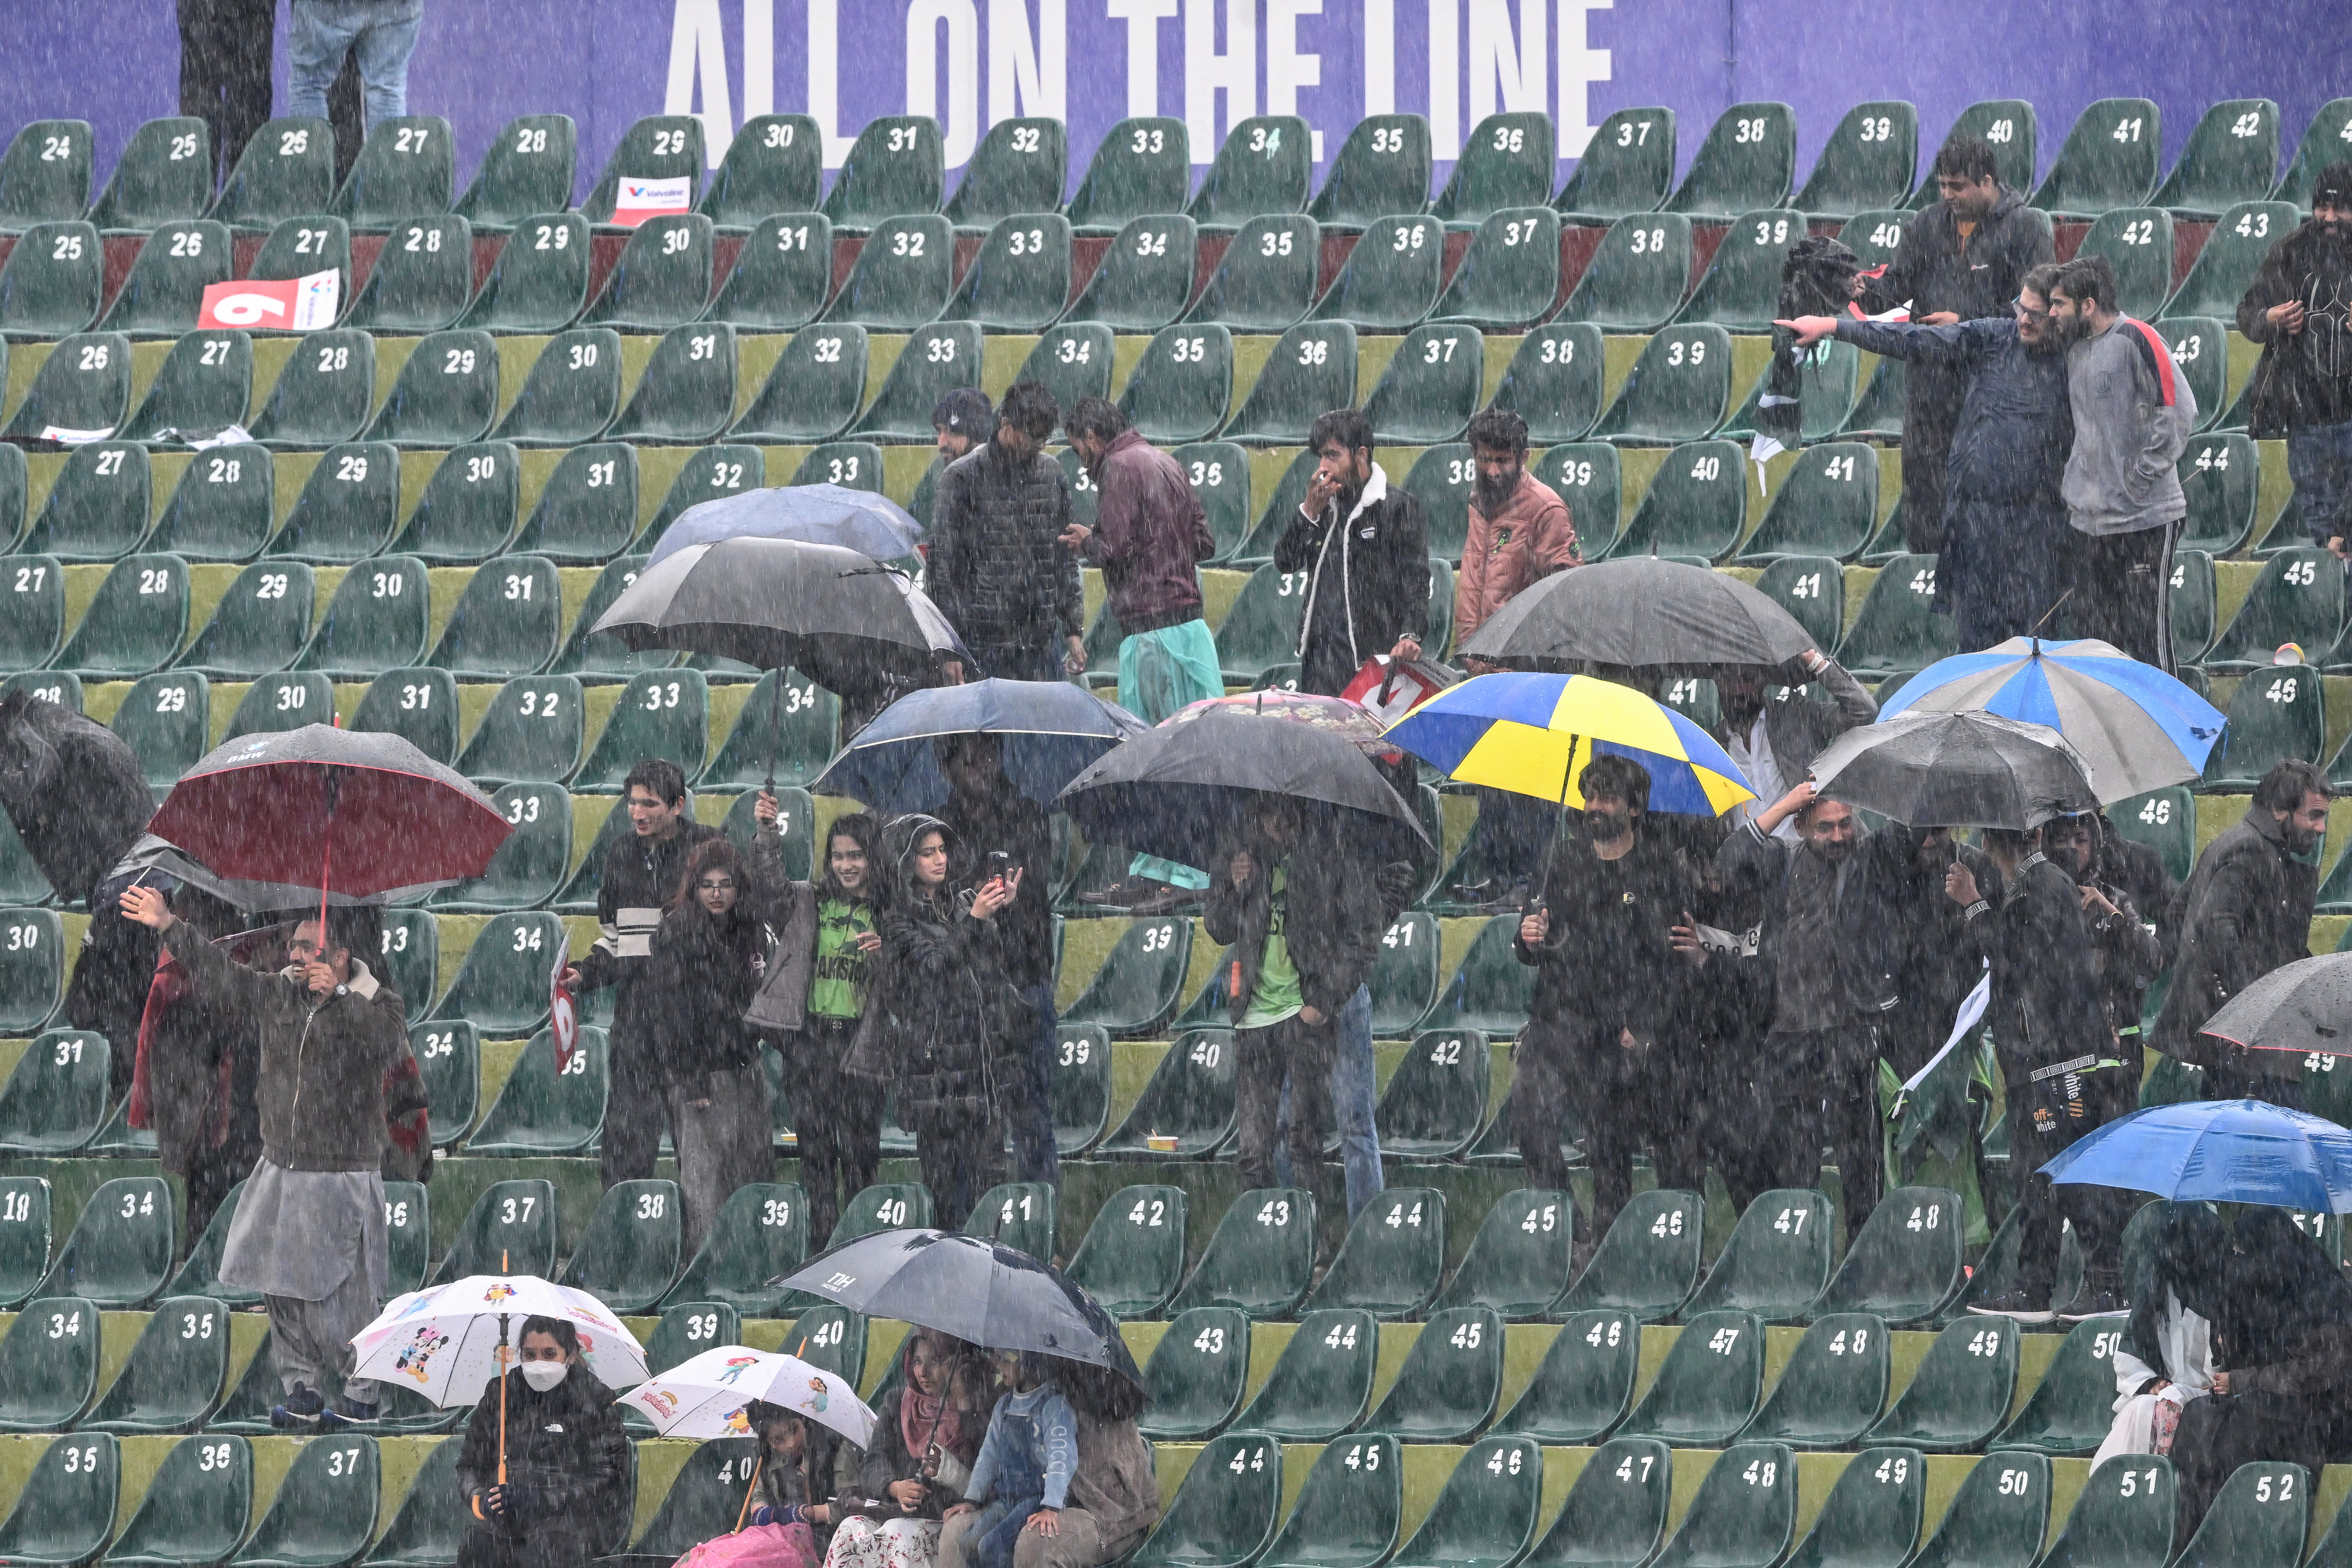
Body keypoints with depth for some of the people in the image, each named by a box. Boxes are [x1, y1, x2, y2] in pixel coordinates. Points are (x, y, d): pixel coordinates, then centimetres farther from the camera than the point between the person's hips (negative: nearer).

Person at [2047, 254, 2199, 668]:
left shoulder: (2136, 341, -12)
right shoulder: (2077, 349, 14)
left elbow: (2179, 412, -16)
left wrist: (2141, 476, -15)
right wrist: (2073, 485, 15)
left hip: (2144, 518, -8)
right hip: (2088, 521, 8)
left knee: (2146, 637, -7)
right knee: (2092, 635, 11)